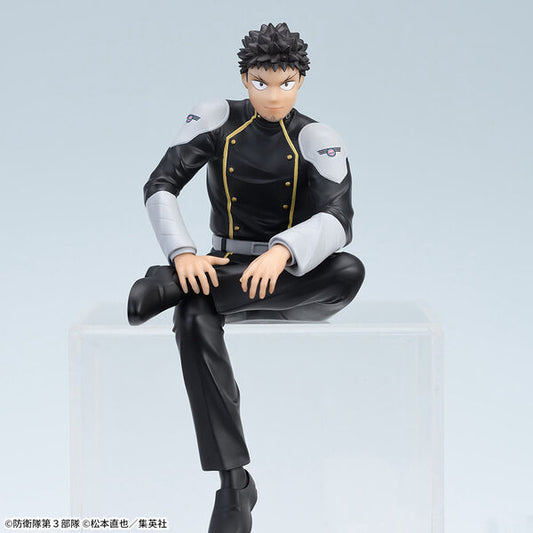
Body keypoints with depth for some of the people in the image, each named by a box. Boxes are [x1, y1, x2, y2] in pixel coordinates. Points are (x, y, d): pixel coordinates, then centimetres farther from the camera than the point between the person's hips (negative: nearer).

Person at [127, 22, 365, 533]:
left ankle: (170, 285, -32)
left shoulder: (317, 140, -6)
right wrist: (183, 252, -25)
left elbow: (338, 221, -22)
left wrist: (282, 252, -42)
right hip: (225, 269, 0)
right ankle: (234, 483, -33)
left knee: (350, 271, -34)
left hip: (296, 281, 0)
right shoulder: (219, 119, 0)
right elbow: (160, 186, -6)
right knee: (194, 321, -35)